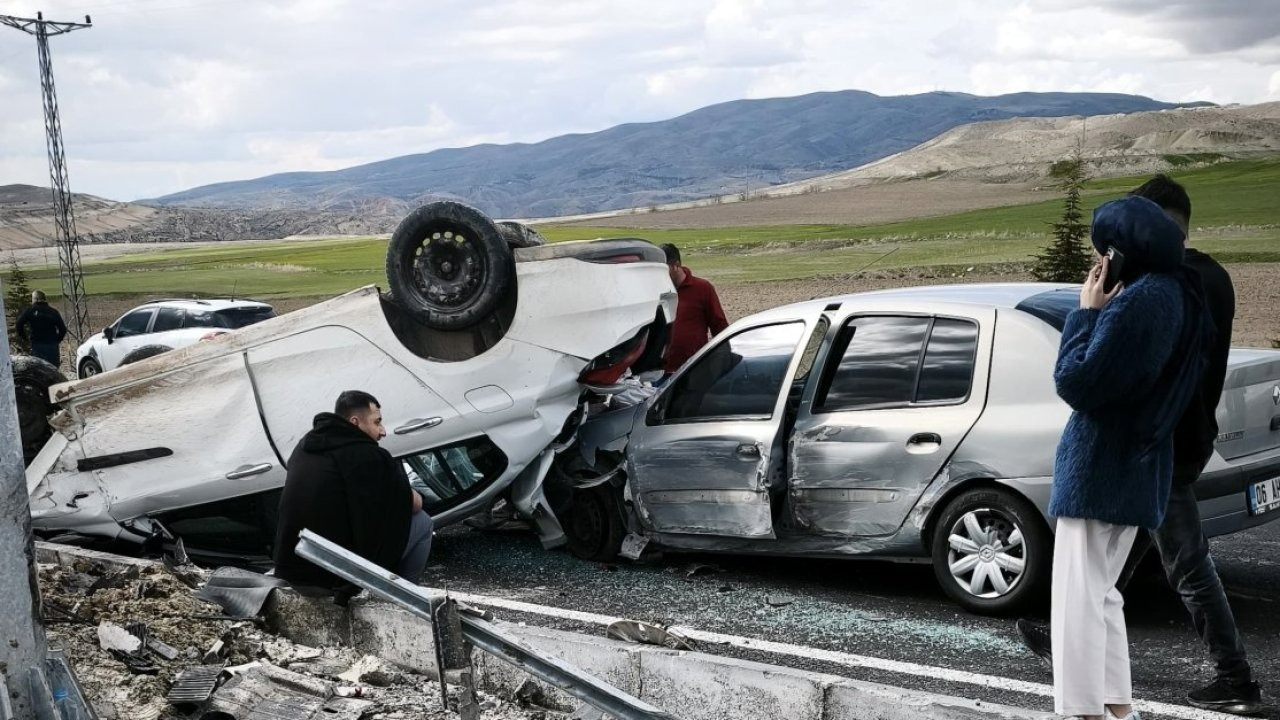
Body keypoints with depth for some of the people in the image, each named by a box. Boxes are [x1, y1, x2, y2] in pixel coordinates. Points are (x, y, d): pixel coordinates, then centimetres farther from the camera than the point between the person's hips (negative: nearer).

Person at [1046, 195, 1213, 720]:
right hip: (1137, 465, 10)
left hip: (1100, 467, -10)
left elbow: (1075, 382, -21)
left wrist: (1086, 312, -12)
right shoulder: (1180, 296, 9)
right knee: (1101, 593, 20)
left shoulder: (1136, 303, -21)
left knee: (1079, 599, -4)